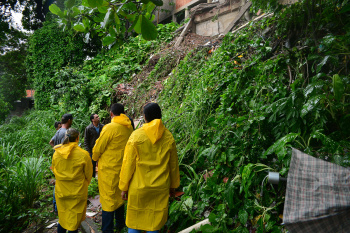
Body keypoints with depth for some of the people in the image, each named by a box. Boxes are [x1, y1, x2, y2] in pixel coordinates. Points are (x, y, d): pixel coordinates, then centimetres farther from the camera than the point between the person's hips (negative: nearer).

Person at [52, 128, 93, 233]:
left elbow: (54, 171, 10)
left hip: (60, 192, 4)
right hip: (77, 193, -4)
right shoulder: (83, 154, -18)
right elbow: (88, 174, -6)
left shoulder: (56, 153, -6)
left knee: (62, 219, 21)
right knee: (74, 222, 10)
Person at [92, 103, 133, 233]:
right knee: (119, 196, 21)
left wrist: (95, 158, 10)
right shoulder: (129, 128, 0)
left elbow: (98, 148, -10)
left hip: (108, 168, -6)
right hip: (122, 167, 6)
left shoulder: (110, 128, -18)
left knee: (108, 199, 3)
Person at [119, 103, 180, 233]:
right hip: (161, 188, 2)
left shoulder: (136, 135, -10)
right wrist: (173, 185, 20)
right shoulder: (169, 137, -2)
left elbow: (128, 163, -6)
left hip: (139, 188, -2)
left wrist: (124, 187, 4)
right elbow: (173, 164, 7)